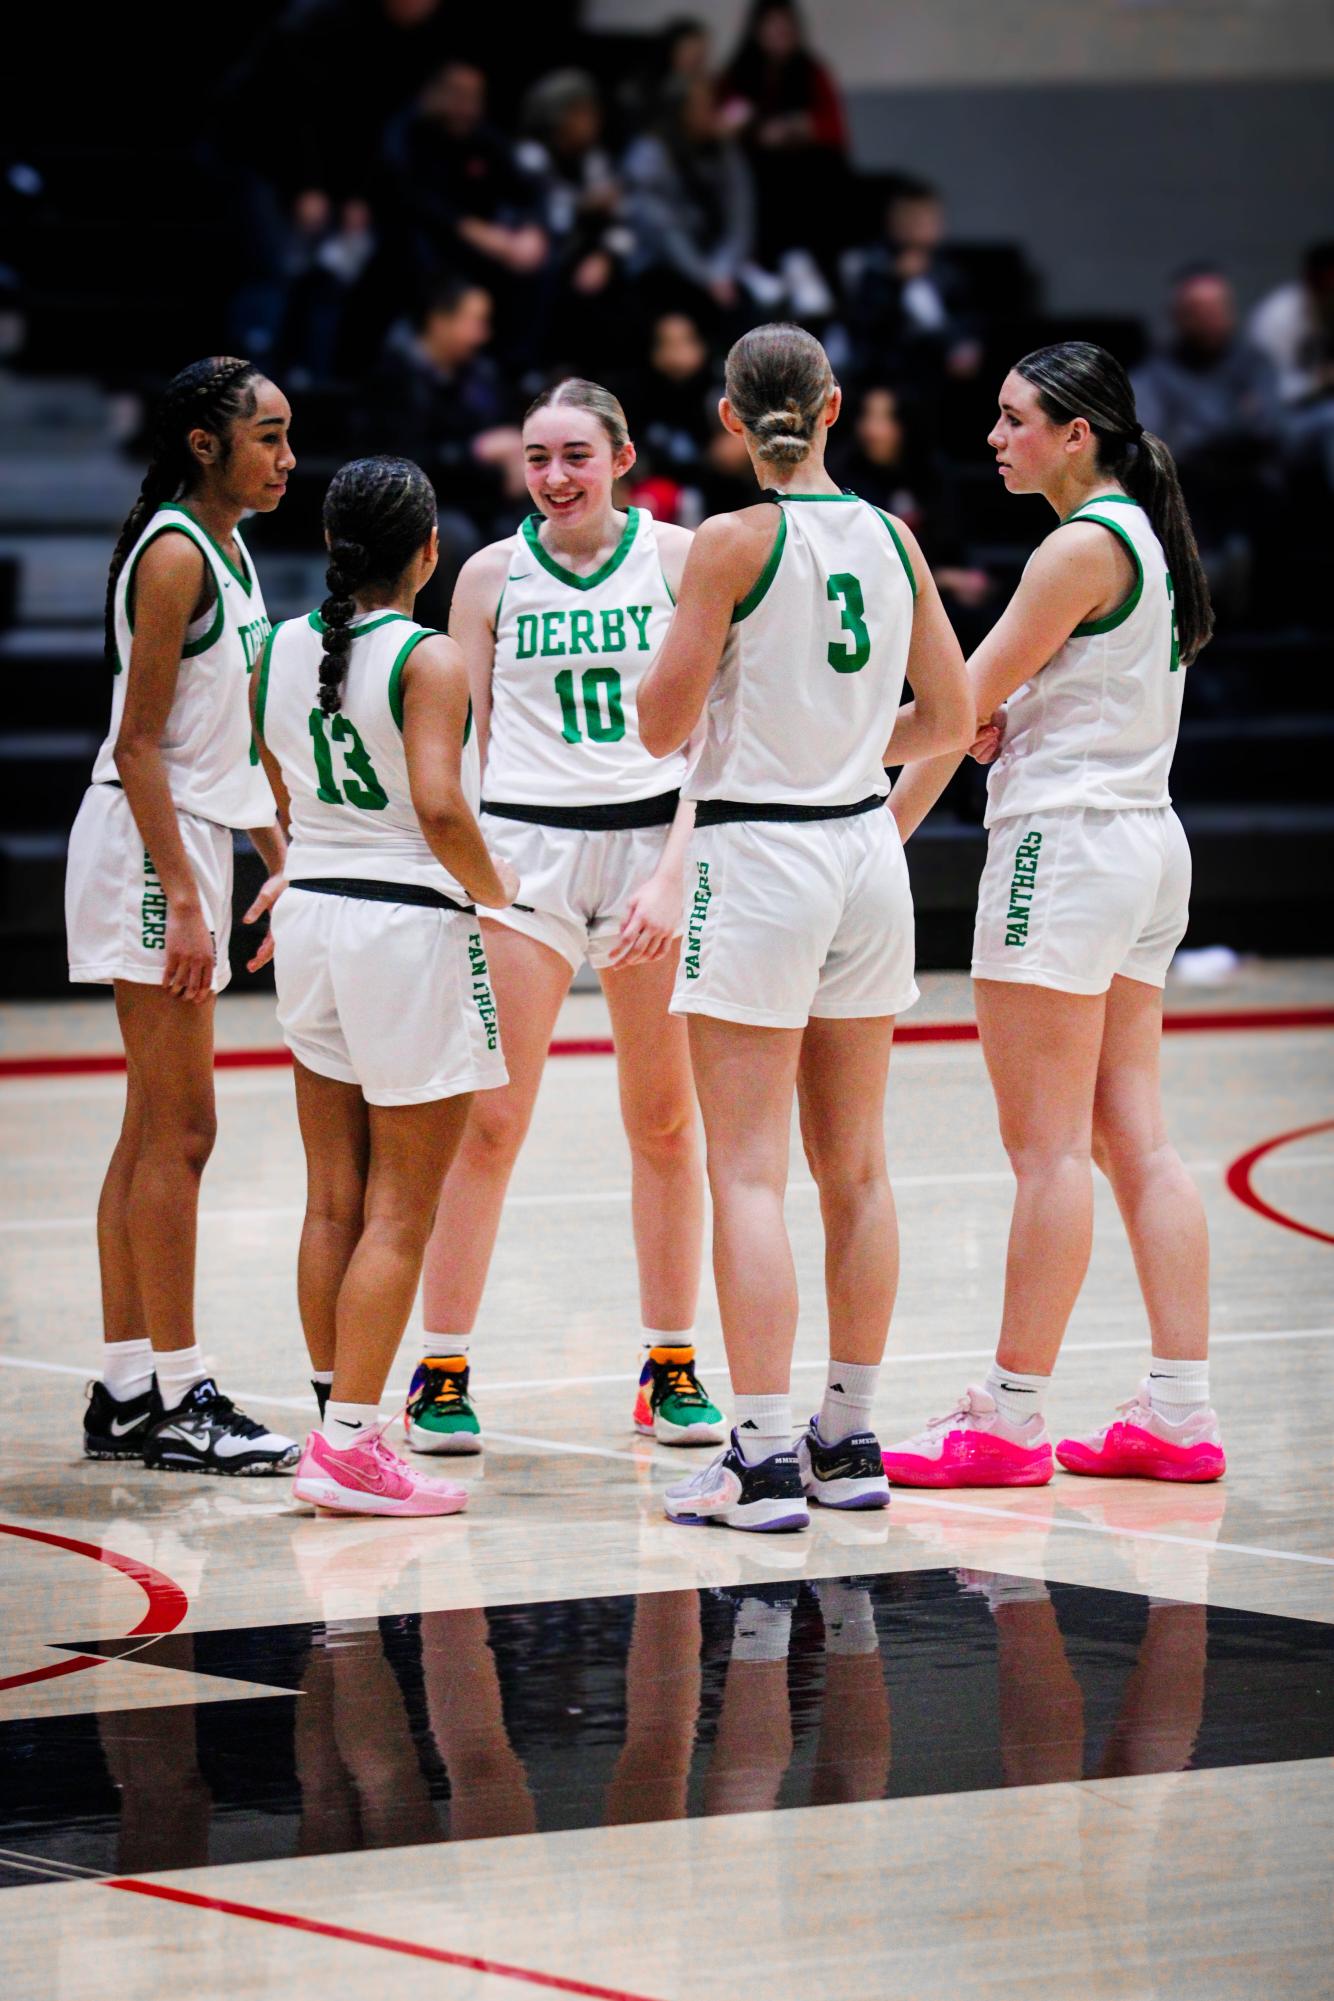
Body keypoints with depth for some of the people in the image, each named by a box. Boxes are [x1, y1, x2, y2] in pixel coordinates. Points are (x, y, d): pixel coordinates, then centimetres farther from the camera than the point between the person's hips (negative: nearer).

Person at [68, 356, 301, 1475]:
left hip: (190, 848, 10)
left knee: (155, 1131, 10)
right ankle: (174, 1400, -6)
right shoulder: (173, 554, -14)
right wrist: (183, 899, -21)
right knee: (180, 1129, -8)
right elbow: (141, 741, -18)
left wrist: (282, 865, 19)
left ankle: (126, 1392, 14)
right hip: (149, 849, -10)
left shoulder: (229, 553, 15)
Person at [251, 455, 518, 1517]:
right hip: (410, 922, -7)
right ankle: (352, 1445, -5)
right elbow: (440, 807, -22)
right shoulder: (428, 658, -14)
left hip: (312, 913, 7)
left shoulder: (281, 650, 6)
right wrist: (496, 890, -6)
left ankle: (336, 1419, 17)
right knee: (400, 1213, -2)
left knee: (333, 1201, 13)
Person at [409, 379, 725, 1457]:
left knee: (665, 1121, 7)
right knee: (487, 1121, -5)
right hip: (522, 844, 0)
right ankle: (441, 1370, 1)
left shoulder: (676, 558, 0)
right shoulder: (493, 575, 3)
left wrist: (674, 872, -13)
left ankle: (672, 1364, 18)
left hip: (656, 841, 0)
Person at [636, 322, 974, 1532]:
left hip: (758, 854, -6)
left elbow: (663, 726, -11)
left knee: (749, 1173, -5)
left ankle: (765, 1457, -9)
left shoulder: (735, 542, -12)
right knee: (856, 1169, 12)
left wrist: (680, 648, 9)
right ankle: (851, 1441, 19)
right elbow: (953, 717, 11)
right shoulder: (890, 538, 4)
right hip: (867, 848, 6)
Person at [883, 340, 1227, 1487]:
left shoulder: (1084, 546, -14)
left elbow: (966, 704, -11)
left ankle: (1010, 1422, -3)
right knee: (1138, 1142, 7)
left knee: (1047, 1148, -6)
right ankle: (1181, 1415, 6)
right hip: (1149, 840, 9)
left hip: (1068, 839, -9)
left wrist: (882, 837, -5)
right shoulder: (1147, 535, 14)